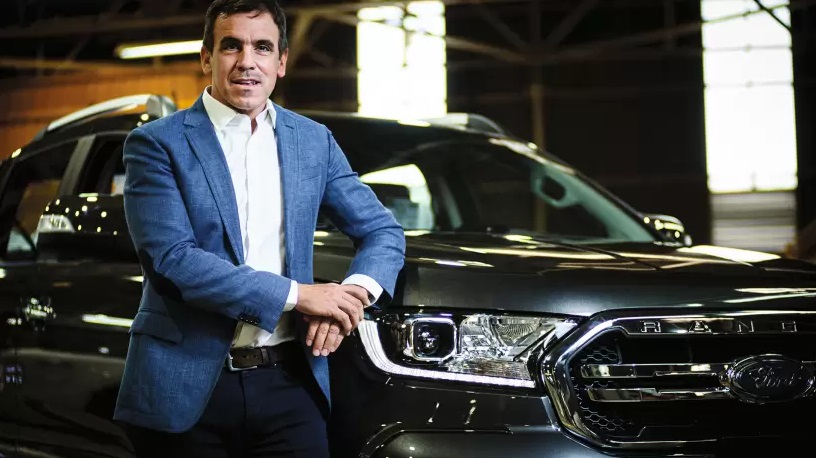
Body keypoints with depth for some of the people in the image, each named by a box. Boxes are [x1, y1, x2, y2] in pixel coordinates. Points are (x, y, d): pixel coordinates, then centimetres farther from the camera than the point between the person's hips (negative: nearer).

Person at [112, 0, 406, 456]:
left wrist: (354, 293, -10)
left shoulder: (314, 141, 10)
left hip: (288, 384, 3)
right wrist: (297, 295, -16)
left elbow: (383, 230, 12)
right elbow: (170, 259, -14)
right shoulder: (157, 144, -3)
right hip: (188, 385, -3)